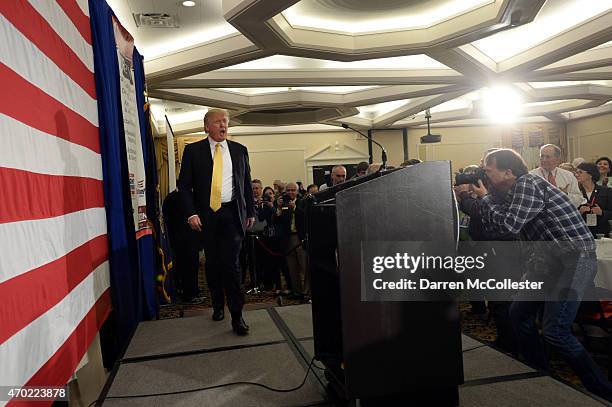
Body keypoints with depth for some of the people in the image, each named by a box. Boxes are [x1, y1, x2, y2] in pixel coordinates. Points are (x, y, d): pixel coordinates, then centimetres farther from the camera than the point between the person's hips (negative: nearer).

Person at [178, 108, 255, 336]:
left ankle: (237, 315, 0)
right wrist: (191, 213, -10)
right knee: (212, 263, 11)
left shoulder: (239, 150, 10)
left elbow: (247, 183, 13)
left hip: (232, 214, 0)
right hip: (206, 214, 1)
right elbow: (184, 185, 1)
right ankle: (217, 306, 29)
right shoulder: (193, 150, 4)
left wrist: (251, 212, 10)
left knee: (231, 263, -7)